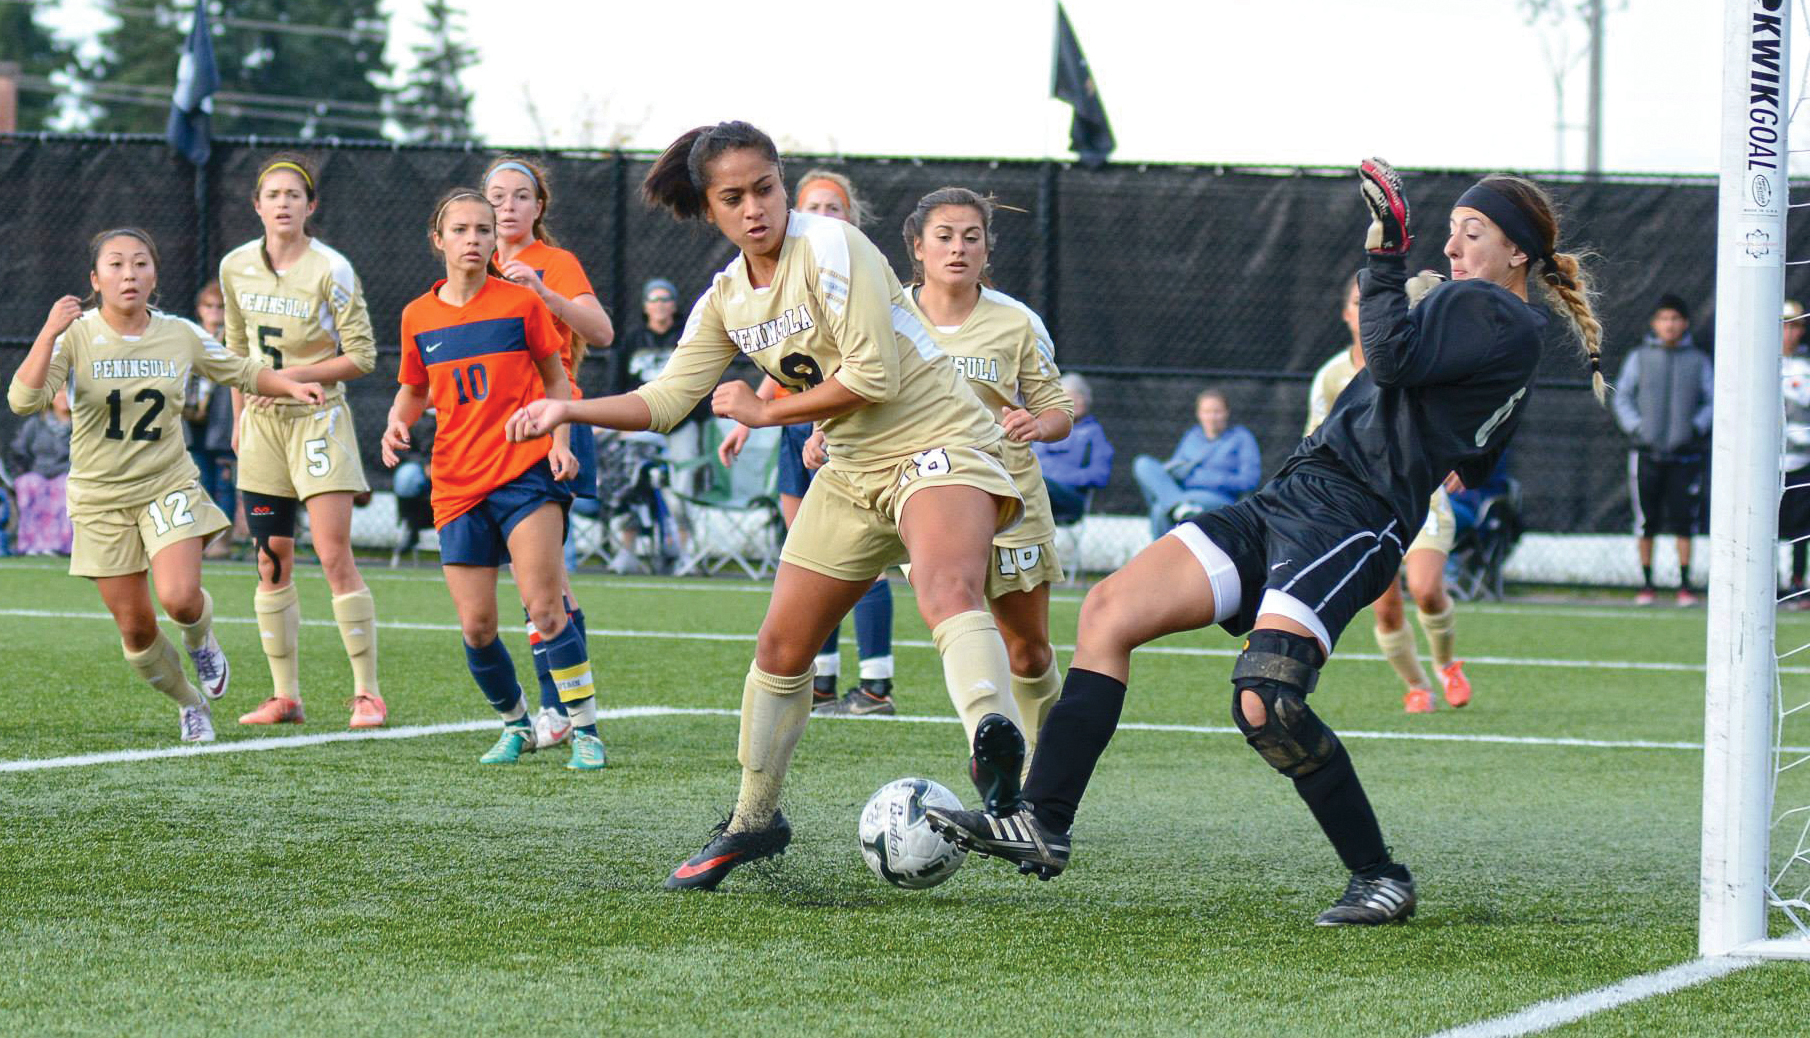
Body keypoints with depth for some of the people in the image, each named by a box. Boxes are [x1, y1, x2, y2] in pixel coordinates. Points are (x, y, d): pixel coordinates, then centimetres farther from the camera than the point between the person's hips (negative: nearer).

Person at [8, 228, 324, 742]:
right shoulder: (76, 337, -10)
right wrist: (49, 333, -30)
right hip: (101, 497, 0)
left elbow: (242, 370, 14)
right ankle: (189, 702, 29)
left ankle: (201, 639, 15)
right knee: (135, 627, 1)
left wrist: (292, 386, -2)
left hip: (169, 487, 1)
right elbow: (23, 400, -22)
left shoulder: (180, 335, -2)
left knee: (179, 598, -23)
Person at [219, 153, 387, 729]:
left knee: (335, 556, -11)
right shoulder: (235, 267, 4)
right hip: (262, 425, 5)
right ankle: (285, 696, 9)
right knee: (272, 562, 4)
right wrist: (239, 417, 17)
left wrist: (295, 375, -16)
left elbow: (361, 356, -9)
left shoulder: (331, 270, -11)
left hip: (318, 419, -5)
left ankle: (368, 692, -6)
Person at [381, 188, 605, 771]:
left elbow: (555, 378, 9)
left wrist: (559, 439, -6)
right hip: (457, 484, 3)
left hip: (526, 471, -3)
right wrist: (397, 423, -1)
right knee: (475, 628, 0)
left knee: (544, 606, -16)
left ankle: (585, 729, -9)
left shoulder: (521, 302, 0)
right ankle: (517, 724, 23)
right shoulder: (418, 318, 7)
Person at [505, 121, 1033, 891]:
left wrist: (765, 413, -10)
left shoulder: (830, 247, -16)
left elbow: (875, 377, -21)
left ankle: (994, 743, -63)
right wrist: (568, 410, -3)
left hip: (938, 445, -8)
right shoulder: (726, 300, 7)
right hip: (853, 472, 8)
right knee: (782, 645, 11)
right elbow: (669, 398, 10)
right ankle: (753, 821, 29)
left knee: (948, 590, -37)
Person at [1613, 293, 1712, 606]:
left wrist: (1697, 427, -6)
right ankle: (1647, 583, 10)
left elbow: (1712, 401, 9)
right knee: (1646, 521, 2)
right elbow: (1622, 396, 9)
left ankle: (1685, 583, 4)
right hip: (1647, 452, 0)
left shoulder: (1699, 361, 7)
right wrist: (1635, 427, -5)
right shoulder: (1640, 357, 6)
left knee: (1684, 519, -3)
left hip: (1684, 452, 0)